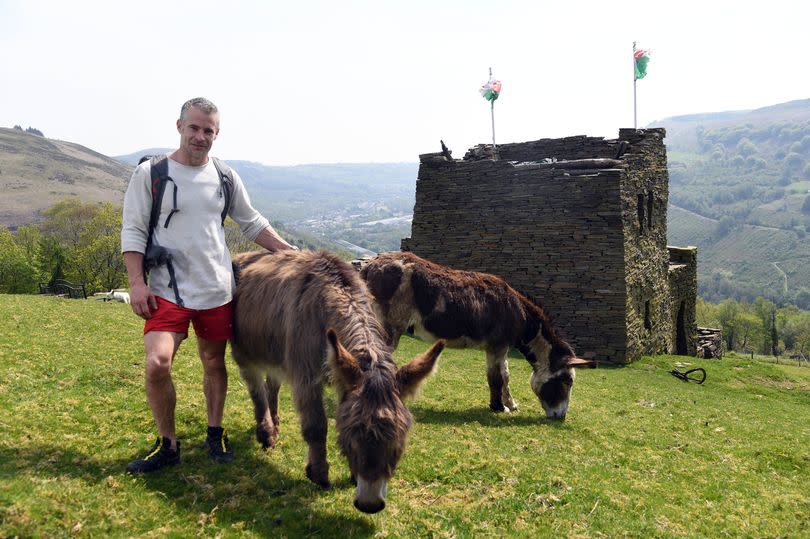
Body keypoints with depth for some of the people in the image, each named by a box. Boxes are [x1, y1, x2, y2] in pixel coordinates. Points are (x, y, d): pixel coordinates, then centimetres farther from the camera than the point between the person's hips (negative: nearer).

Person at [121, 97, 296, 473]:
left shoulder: (225, 178, 6)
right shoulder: (150, 173, -4)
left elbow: (252, 224, 16)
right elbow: (132, 231, -3)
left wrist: (290, 251, 8)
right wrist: (136, 282, -13)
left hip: (217, 290, 3)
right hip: (167, 290, -3)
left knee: (214, 363, 12)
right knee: (157, 363, -16)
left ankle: (215, 434, 30)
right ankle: (168, 444, 3)